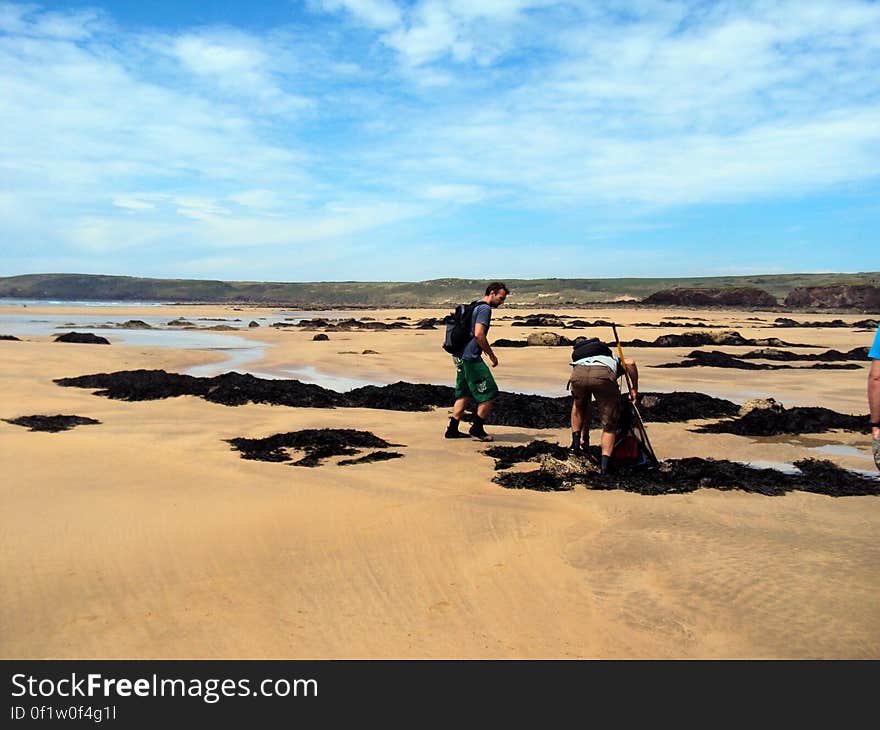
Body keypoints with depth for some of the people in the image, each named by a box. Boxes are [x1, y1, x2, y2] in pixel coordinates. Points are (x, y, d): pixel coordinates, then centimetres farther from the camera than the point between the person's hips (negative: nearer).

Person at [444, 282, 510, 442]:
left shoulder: (474, 307, 19)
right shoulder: (485, 309, -11)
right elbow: (478, 334, -21)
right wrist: (492, 355, -12)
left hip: (460, 356, 10)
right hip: (471, 358, -10)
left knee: (465, 394, 16)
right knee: (489, 393, -1)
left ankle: (452, 429, 17)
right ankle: (477, 428, 5)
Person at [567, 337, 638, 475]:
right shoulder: (614, 360, 43)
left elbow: (586, 411, 48)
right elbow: (630, 363, 14)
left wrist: (585, 437, 55)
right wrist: (634, 389, 26)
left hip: (578, 373, 2)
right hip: (603, 375, -2)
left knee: (579, 406, 38)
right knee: (609, 426, 15)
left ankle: (576, 440, 28)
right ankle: (605, 463, 1)